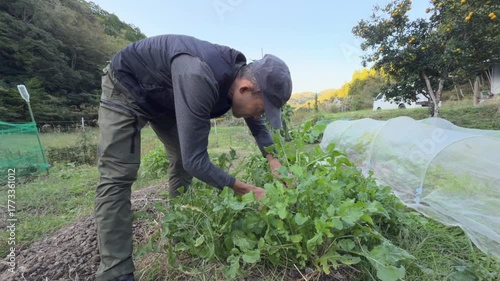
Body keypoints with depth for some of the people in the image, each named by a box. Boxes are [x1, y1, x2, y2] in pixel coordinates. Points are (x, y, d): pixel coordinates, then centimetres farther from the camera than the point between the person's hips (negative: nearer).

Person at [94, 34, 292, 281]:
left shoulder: (242, 76, -16)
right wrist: (245, 190, -31)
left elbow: (258, 127, -1)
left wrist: (275, 163, -15)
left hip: (164, 98, 7)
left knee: (183, 162, 5)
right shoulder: (200, 79, -43)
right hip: (126, 87, -7)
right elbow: (196, 161, -41)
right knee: (118, 176, -16)